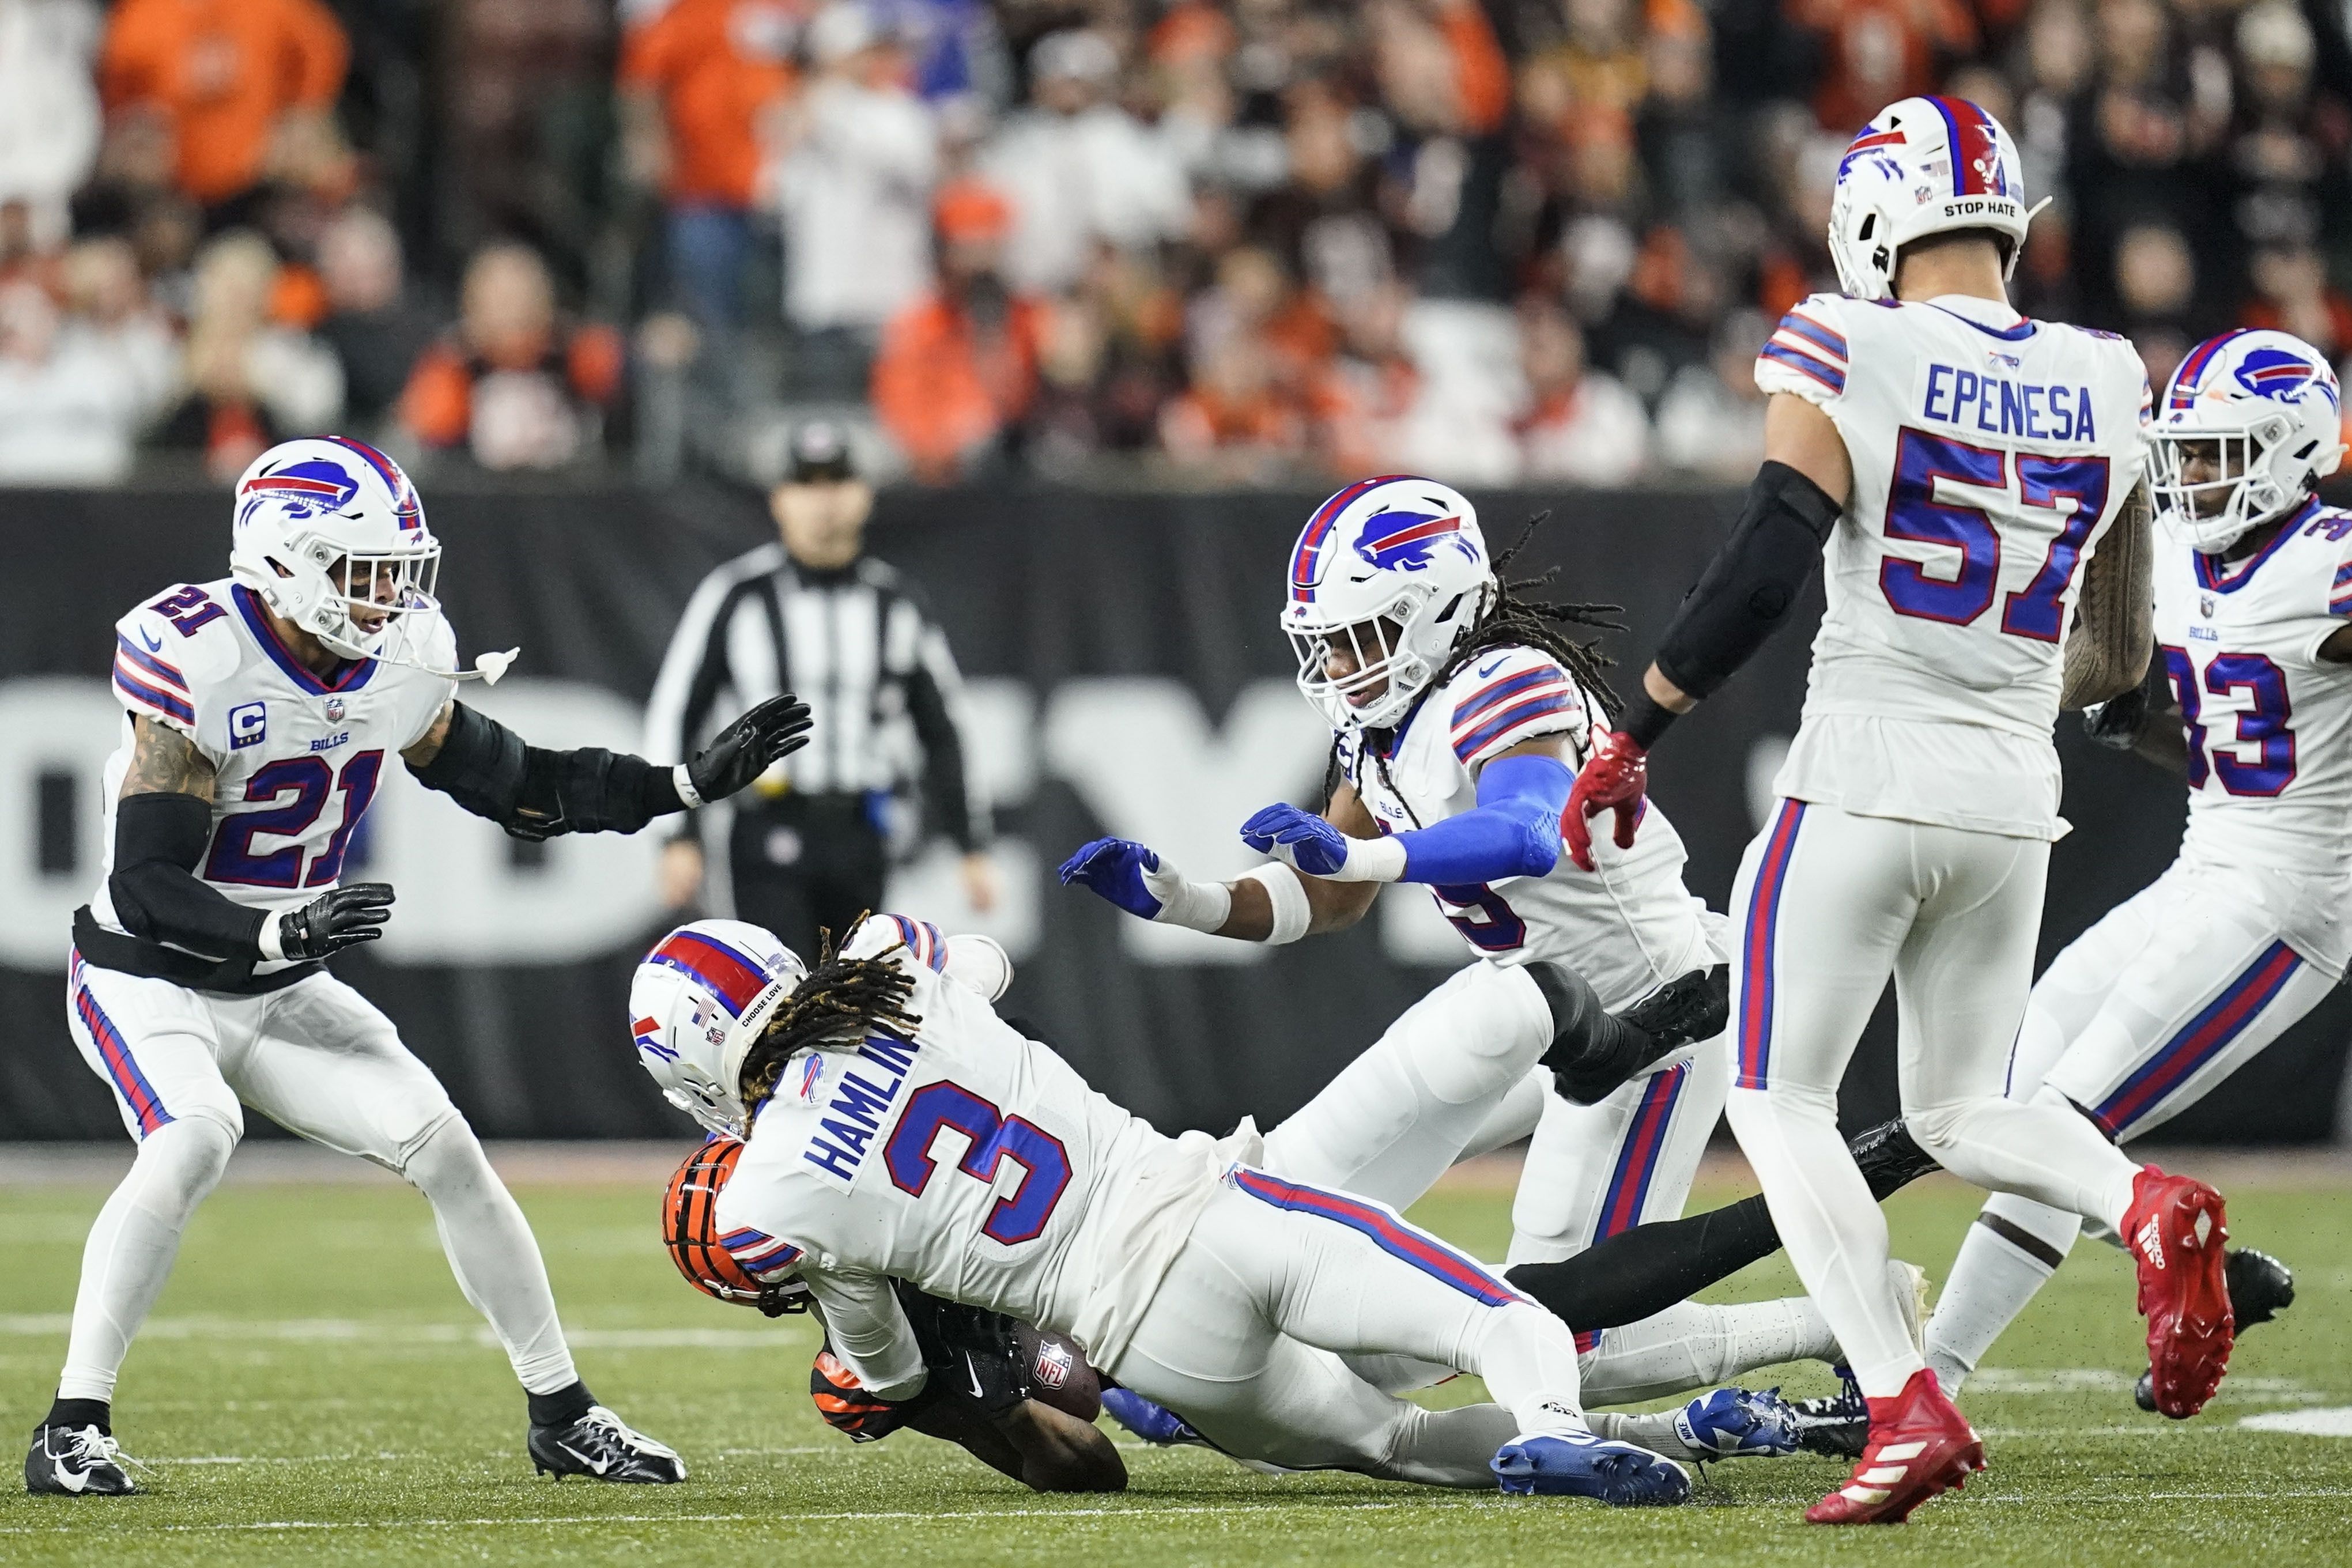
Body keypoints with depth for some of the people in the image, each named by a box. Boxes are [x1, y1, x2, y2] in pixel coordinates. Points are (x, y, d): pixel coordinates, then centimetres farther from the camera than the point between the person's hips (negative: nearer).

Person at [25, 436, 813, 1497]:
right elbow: (147, 886, -27)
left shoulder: (395, 662, -5)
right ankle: (72, 1430, -26)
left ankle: (563, 1415, 12)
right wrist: (283, 934, -43)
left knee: (442, 1145, -2)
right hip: (148, 979, -6)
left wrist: (692, 782, 3)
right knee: (194, 1137, -33)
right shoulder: (197, 662, -25)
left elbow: (510, 785, 10)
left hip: (279, 990, 6)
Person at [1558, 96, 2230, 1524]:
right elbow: (2120, 658, 16)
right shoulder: (2104, 390, 8)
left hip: (1868, 782, -5)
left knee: (1782, 1101, 6)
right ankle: (2147, 1207, -13)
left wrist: (1635, 737, -7)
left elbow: (1767, 567, -16)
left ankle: (1907, 1409, -10)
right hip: (2015, 801, 5)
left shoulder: (1850, 359, -9)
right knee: (1963, 1112, 20)